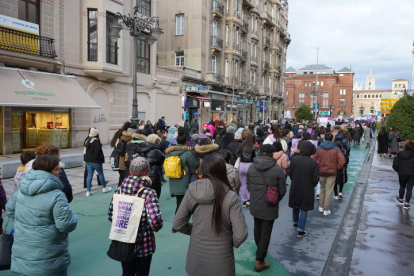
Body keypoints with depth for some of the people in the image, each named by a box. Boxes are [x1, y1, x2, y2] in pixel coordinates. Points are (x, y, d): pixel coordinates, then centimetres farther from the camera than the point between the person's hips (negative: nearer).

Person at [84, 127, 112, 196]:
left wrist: (87, 158, 16)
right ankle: (104, 188, 25)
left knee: (89, 175, 7)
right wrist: (102, 158, -11)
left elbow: (87, 150, 14)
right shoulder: (96, 141, -18)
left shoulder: (88, 140, 9)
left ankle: (88, 191, 7)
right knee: (101, 174, 10)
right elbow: (98, 151, -23)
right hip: (95, 161, -7)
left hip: (88, 160, 7)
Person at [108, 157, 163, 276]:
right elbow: (155, 220, -27)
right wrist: (156, 227, -5)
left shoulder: (119, 190, -6)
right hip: (143, 244, -4)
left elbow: (110, 216, 1)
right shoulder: (148, 193, -20)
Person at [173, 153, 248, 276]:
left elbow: (178, 224, -4)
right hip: (220, 260, -2)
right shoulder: (230, 197, -20)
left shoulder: (191, 192, -12)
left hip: (196, 258, 3)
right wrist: (232, 243, 1)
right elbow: (240, 235, -19)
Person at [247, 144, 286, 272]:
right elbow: (282, 190, -8)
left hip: (255, 204, 5)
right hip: (270, 206, -4)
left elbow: (248, 186, 4)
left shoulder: (251, 167, -5)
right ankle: (259, 262, 11)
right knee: (266, 233, 6)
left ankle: (259, 251, 45)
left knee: (257, 229, 24)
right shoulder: (277, 169, -16)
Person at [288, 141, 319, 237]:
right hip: (307, 189, -3)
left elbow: (289, 173, -3)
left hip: (295, 187, 3)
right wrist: (312, 185, 8)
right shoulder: (314, 163, -16)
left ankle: (295, 223, 43)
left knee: (295, 206, 23)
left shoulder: (294, 160, -11)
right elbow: (316, 179, -13)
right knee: (304, 209, 7)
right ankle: (300, 231, 12)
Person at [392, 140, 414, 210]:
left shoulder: (399, 155, -4)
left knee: (402, 186, 22)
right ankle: (407, 204, 8)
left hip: (402, 174, 2)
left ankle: (401, 199, 38)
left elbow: (395, 166, -3)